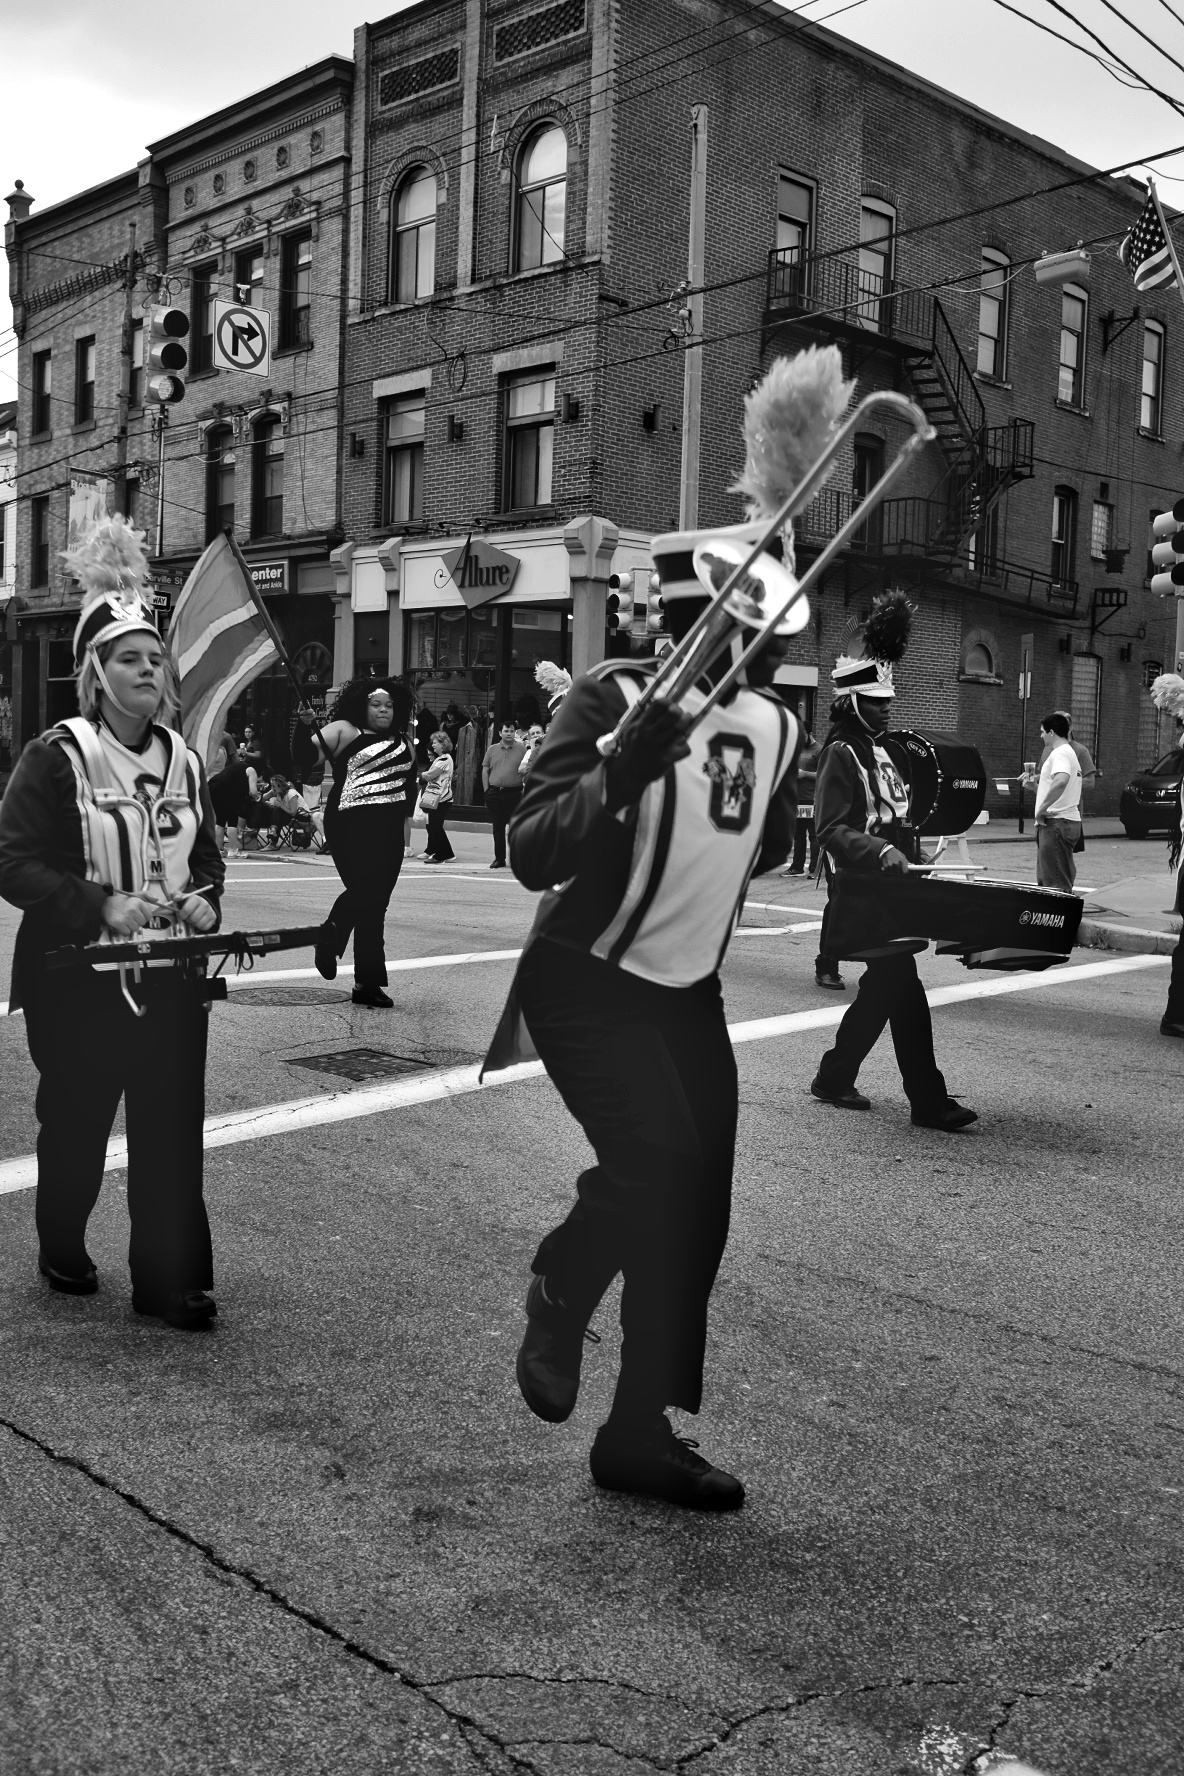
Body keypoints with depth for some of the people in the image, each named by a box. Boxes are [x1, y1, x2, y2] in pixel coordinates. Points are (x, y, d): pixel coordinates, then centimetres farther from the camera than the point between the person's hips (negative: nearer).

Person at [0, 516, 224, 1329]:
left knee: (173, 1130, 3)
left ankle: (170, 1279, 14)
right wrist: (102, 904, -24)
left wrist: (204, 899, -5)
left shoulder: (184, 761, 7)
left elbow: (208, 859, 17)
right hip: (80, 979, -4)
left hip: (172, 977, 4)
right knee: (77, 1126, 12)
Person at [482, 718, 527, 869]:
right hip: (495, 793, 3)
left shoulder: (521, 749, 3)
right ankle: (499, 859, 14)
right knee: (498, 827, 7)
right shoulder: (493, 749, 11)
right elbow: (485, 770, 11)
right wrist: (487, 791, 3)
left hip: (514, 792, -3)